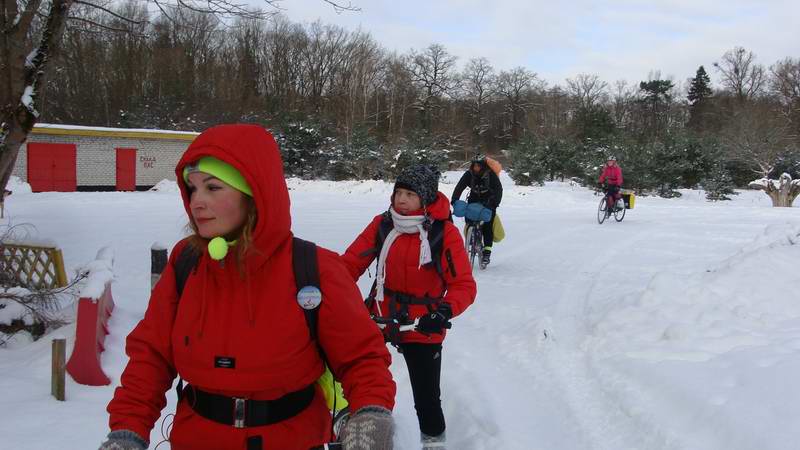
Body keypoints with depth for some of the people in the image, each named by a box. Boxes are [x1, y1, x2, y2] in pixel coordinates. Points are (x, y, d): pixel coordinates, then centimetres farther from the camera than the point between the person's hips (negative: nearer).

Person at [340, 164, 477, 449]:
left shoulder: (445, 233, -13)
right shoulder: (382, 224, -4)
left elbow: (465, 285, -14)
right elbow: (352, 262, -4)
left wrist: (445, 311, -32)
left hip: (422, 328, -3)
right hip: (380, 316, 3)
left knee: (427, 397, 6)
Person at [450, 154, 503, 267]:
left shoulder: (491, 174, -22)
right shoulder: (469, 174, -15)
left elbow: (498, 189, -28)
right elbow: (459, 187, -19)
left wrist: (494, 203, -43)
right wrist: (454, 201, -34)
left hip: (488, 201, -3)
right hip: (474, 198, 3)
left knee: (487, 225, -15)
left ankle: (487, 252, -14)